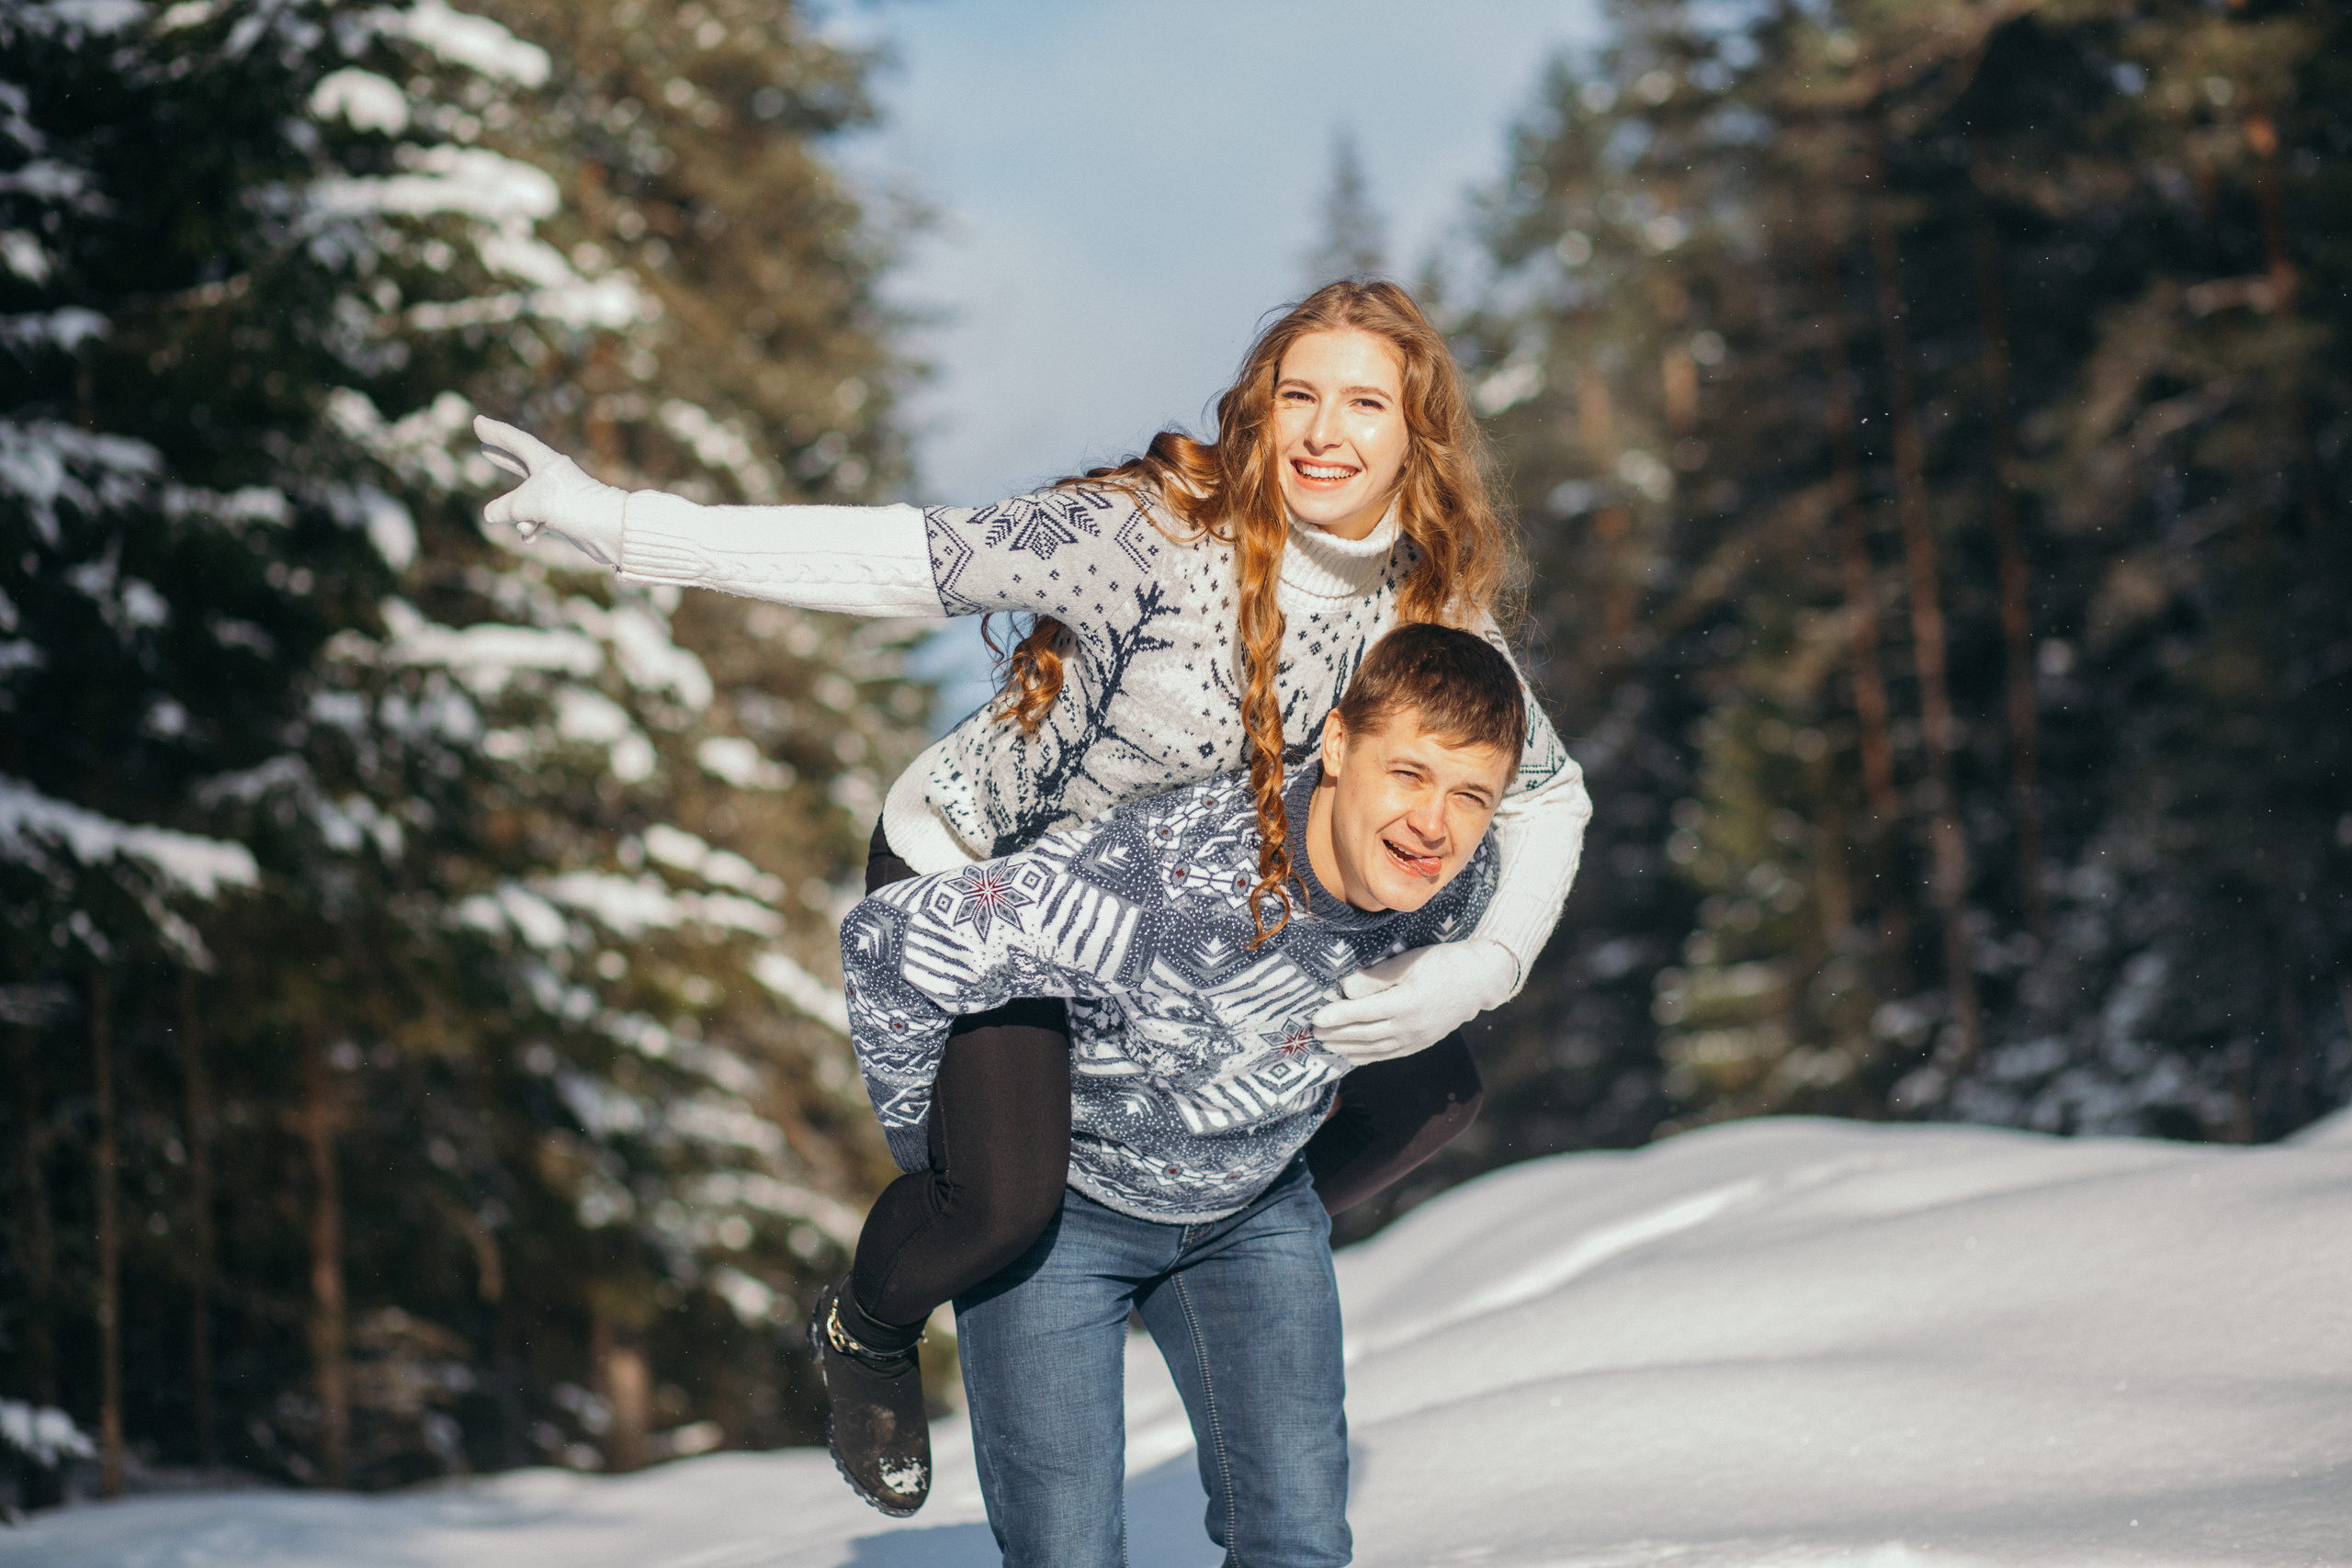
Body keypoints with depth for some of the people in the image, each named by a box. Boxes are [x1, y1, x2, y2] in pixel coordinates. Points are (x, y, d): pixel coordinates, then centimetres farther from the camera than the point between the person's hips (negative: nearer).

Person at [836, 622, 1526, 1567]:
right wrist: (914, 1129, -16)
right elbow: (891, 939, -31)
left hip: (1255, 1205, 4)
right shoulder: (1168, 878, -40)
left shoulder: (1458, 883, -20)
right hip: (1058, 1197, -4)